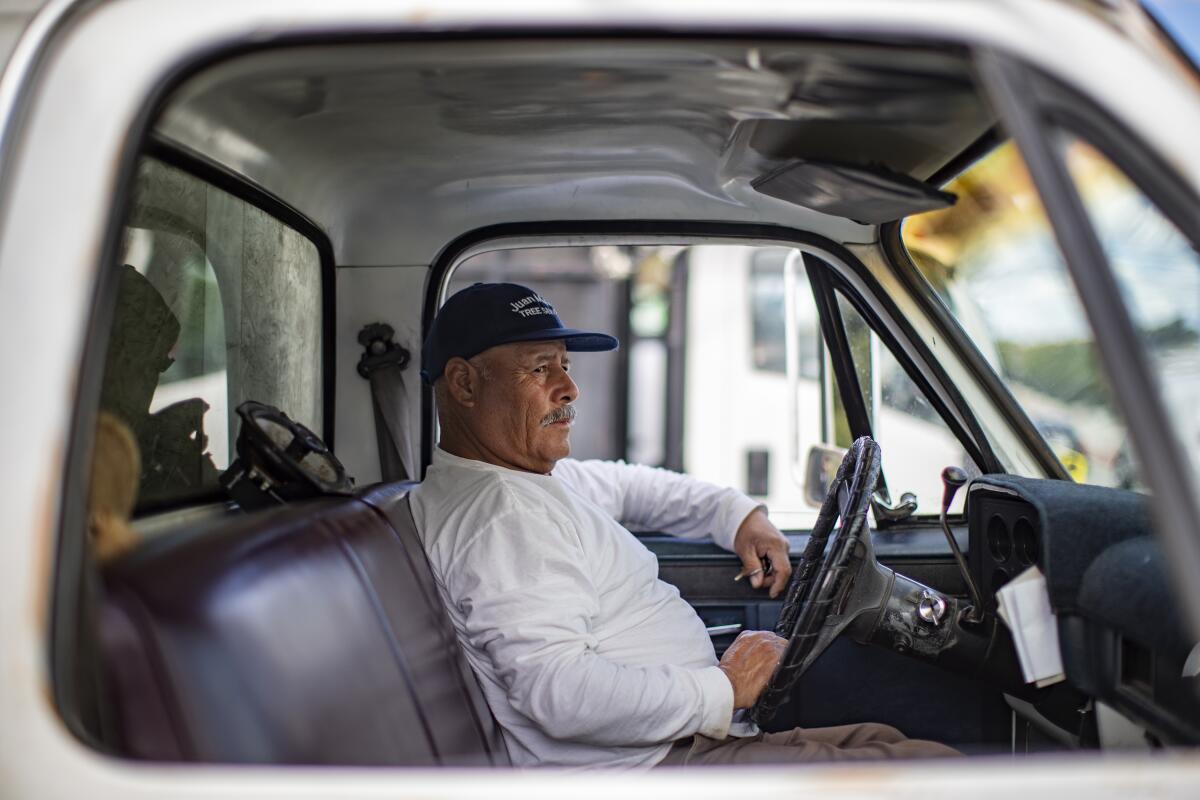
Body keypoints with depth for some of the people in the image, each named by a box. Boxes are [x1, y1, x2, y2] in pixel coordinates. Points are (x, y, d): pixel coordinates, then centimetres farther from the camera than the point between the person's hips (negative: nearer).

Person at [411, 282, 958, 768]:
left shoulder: (525, 476, 14)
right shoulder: (501, 516, -20)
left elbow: (624, 485, 33)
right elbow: (560, 692, -30)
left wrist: (739, 515, 18)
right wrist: (724, 690, -20)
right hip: (645, 769, -11)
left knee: (881, 738, 16)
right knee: (938, 769, -10)